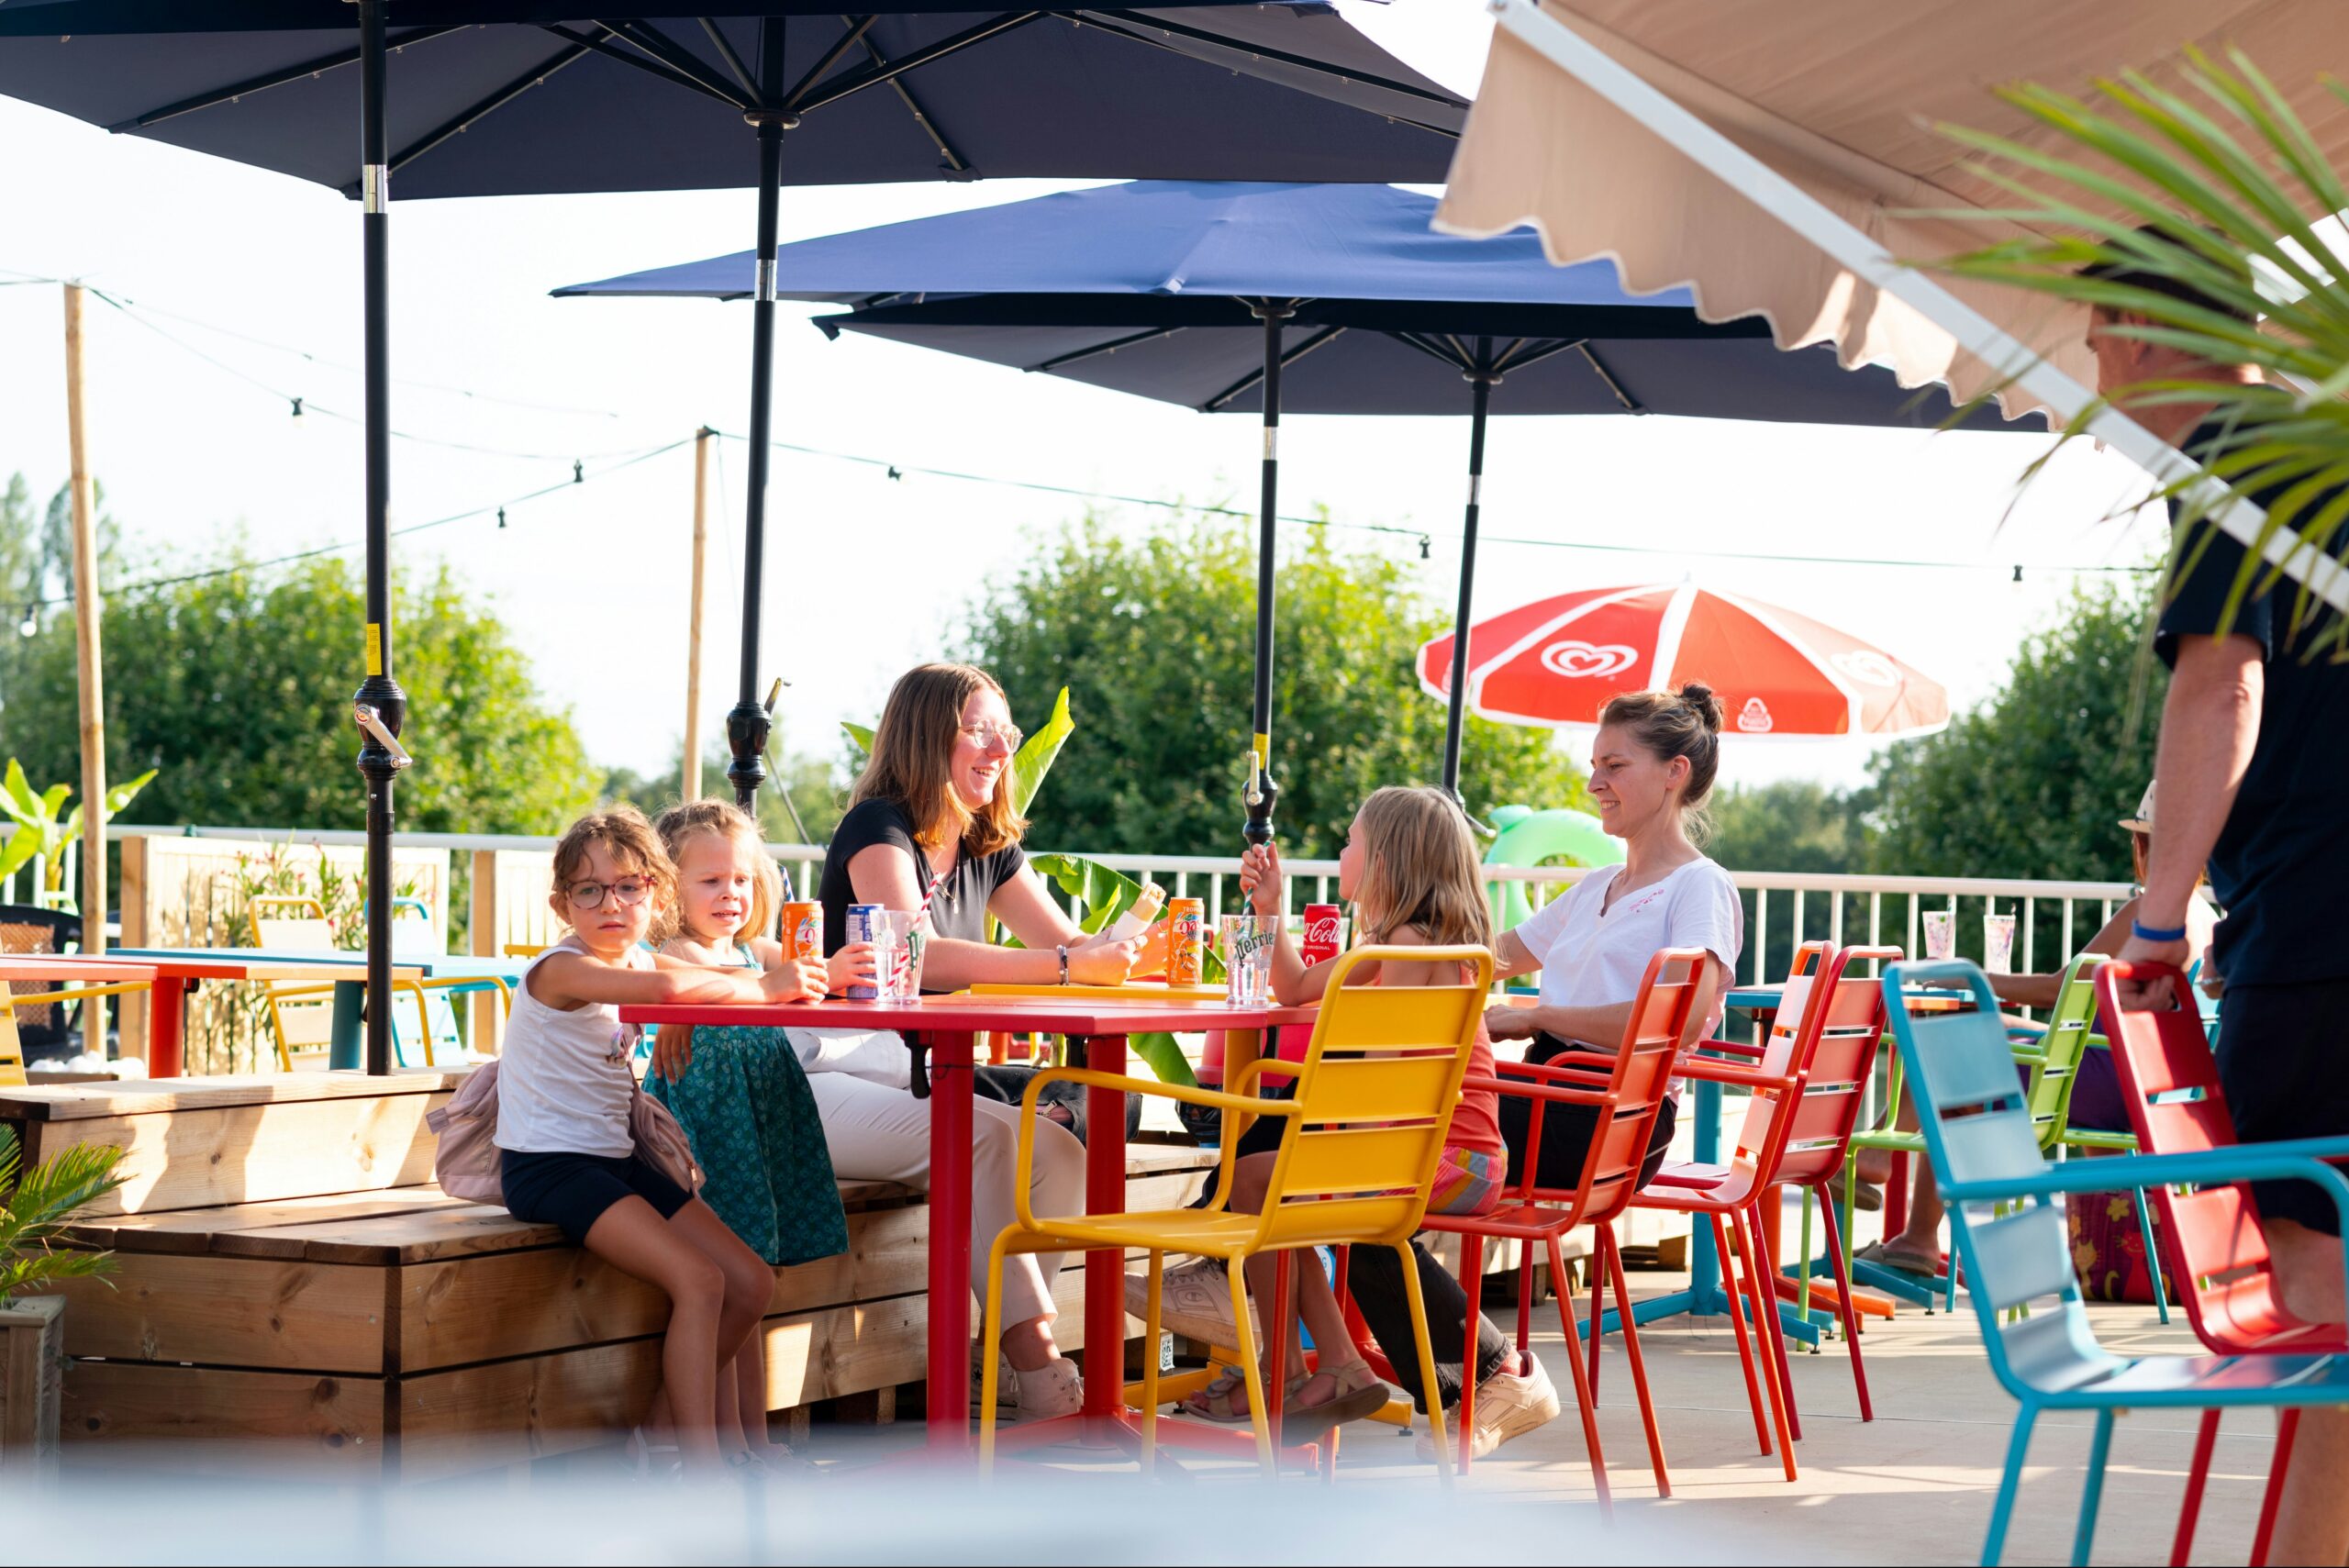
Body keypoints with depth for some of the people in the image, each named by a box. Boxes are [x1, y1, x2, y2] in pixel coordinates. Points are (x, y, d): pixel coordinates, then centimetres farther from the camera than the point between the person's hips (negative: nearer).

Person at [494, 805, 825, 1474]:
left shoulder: (638, 960, 12)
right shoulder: (561, 969, -17)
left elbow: (725, 977, 7)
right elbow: (670, 987, -34)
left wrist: (799, 979, -13)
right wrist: (763, 989, -25)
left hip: (615, 1160, 9)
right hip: (549, 1164, -9)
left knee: (751, 1285, 2)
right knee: (698, 1281, -23)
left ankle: (657, 1431, 11)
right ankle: (703, 1473, -21)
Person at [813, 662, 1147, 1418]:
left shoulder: (989, 848, 13)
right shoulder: (877, 828, -11)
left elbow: (1072, 946, 13)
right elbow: (916, 954, -27)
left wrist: (1127, 948, -11)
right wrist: (1067, 966, -30)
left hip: (916, 1082, 8)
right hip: (826, 1084, -8)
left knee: (1059, 1151, -17)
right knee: (982, 1135, -31)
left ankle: (1007, 1371, -19)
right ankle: (1043, 1382, -30)